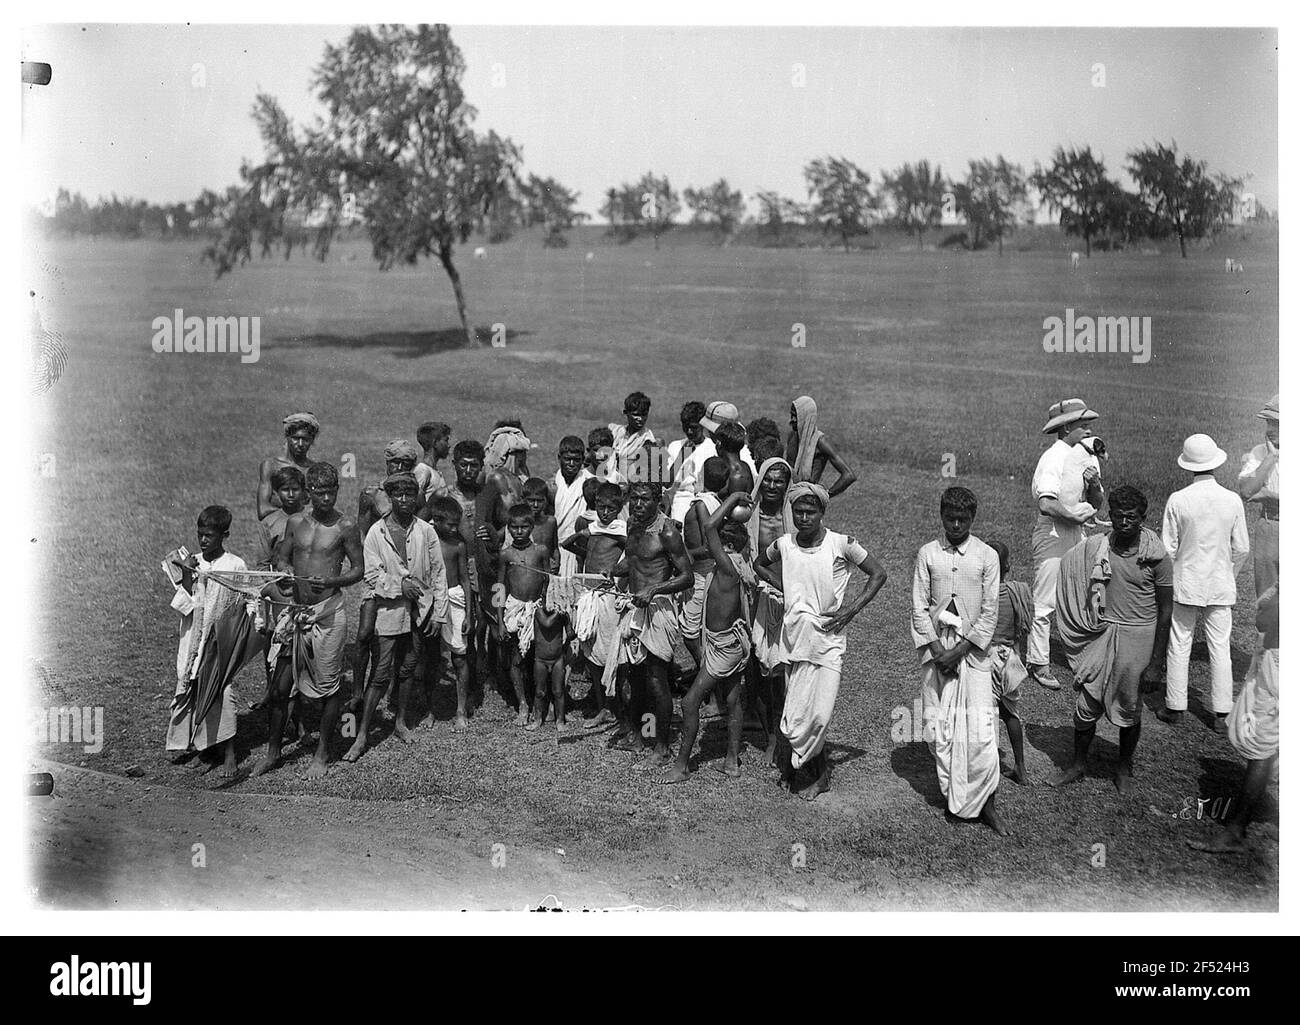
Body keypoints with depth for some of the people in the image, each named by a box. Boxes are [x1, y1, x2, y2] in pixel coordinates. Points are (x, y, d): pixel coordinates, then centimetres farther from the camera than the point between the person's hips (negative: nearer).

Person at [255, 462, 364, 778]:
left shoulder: (346, 527, -4)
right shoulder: (296, 522, 6)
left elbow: (358, 569, 0)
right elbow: (281, 557, 16)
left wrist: (331, 581, -18)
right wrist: (286, 572, -7)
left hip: (328, 612, -3)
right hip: (295, 609, 3)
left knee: (328, 686, 3)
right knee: (280, 685, 5)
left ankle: (322, 754, 18)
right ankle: (272, 752, 20)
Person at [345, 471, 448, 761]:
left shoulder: (426, 531, 1)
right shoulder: (376, 533, -2)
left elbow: (438, 573, 3)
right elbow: (371, 575, -6)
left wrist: (438, 613, 0)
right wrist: (399, 584, -20)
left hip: (419, 612, 2)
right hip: (388, 611, -2)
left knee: (408, 670, 12)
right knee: (381, 675, -4)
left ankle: (401, 723, 29)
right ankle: (362, 734, 3)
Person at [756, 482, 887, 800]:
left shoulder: (841, 544, -8)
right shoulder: (783, 544, 1)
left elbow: (878, 574, 1)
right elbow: (758, 565, 22)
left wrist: (851, 609, -7)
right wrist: (782, 587, 7)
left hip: (828, 636, -3)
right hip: (794, 634, 3)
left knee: (818, 713, -10)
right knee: (798, 711, 5)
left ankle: (791, 759, 14)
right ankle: (820, 775, 20)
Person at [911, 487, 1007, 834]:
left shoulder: (986, 556, 0)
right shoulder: (927, 554, 4)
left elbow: (989, 613, -2)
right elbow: (919, 607, 1)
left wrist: (959, 651, -9)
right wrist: (938, 650, -8)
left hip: (972, 650, -2)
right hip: (935, 649, 2)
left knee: (980, 731, -8)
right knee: (937, 728, 2)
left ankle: (986, 804, 2)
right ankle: (953, 796, 16)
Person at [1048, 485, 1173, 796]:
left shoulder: (1156, 556, -11)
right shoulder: (1095, 546, -4)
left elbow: (1165, 611, -7)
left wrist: (1156, 663, -9)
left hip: (1137, 636, -2)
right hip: (1101, 633, 2)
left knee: (1129, 710, 10)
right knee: (1086, 704, 5)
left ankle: (1125, 769, 30)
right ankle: (1078, 764, 24)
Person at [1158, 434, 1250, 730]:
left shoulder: (1177, 500, -12)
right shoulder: (1233, 500, -7)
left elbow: (1167, 549, -7)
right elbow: (1242, 548, 0)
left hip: (1185, 584, -1)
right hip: (1221, 586, 2)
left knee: (1179, 647, 8)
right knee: (1220, 648, 8)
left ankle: (1175, 708, 14)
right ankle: (1222, 714, 12)